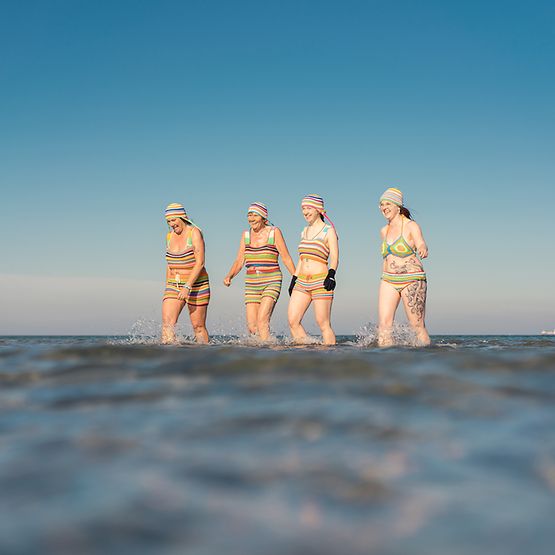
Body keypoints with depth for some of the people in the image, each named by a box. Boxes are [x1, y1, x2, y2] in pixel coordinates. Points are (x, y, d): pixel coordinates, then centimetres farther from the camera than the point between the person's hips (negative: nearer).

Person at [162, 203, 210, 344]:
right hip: (174, 285, 5)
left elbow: (200, 263, -18)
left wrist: (187, 287, -26)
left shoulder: (194, 233, -9)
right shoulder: (169, 237, 10)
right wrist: (168, 291, 16)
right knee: (167, 323, -14)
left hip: (196, 285, -5)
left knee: (198, 326, 1)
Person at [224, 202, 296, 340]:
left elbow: (286, 258, 1)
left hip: (271, 282, -5)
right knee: (251, 325, -1)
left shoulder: (274, 232, 0)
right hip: (251, 284, 5)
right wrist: (229, 276, -6)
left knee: (262, 320, -21)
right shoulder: (246, 234, 12)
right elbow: (239, 261, 11)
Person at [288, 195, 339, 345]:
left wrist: (331, 274, -25)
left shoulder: (328, 231, -1)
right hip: (302, 282, 6)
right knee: (293, 321, -5)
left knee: (323, 324, -7)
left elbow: (334, 258, -9)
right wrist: (294, 279, 19)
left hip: (320, 281, -6)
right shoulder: (305, 231, 18)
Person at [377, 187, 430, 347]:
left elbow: (421, 245, -23)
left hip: (412, 280, -5)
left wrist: (423, 249, -44)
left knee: (417, 327, -4)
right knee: (383, 324, -10)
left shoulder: (411, 226, -5)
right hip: (388, 280, 5)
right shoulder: (384, 231, 14)